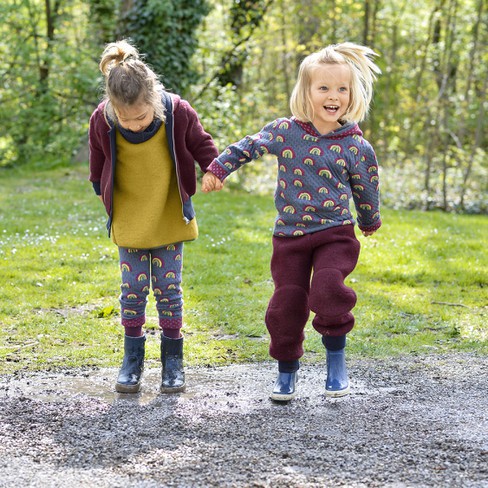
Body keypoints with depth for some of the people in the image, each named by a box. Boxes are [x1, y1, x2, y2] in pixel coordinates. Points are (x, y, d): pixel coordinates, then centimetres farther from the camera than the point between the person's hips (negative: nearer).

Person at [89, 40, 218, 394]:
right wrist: (103, 193, 13)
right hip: (128, 219, 1)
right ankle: (133, 358, 15)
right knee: (133, 289, 2)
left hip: (170, 216, -1)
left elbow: (201, 144, -2)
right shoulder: (102, 120, -19)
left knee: (169, 288, 3)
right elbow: (98, 163, 2)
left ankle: (173, 359, 15)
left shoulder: (179, 113, -23)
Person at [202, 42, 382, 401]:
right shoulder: (285, 132, -3)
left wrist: (370, 222, 24)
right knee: (287, 303, 2)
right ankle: (287, 370, 22)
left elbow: (366, 191, 11)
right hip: (290, 236, 2)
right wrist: (217, 169, 8)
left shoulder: (357, 147, -4)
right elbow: (247, 148, 10)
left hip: (336, 233, -2)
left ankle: (336, 356, -4)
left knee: (327, 288, -25)